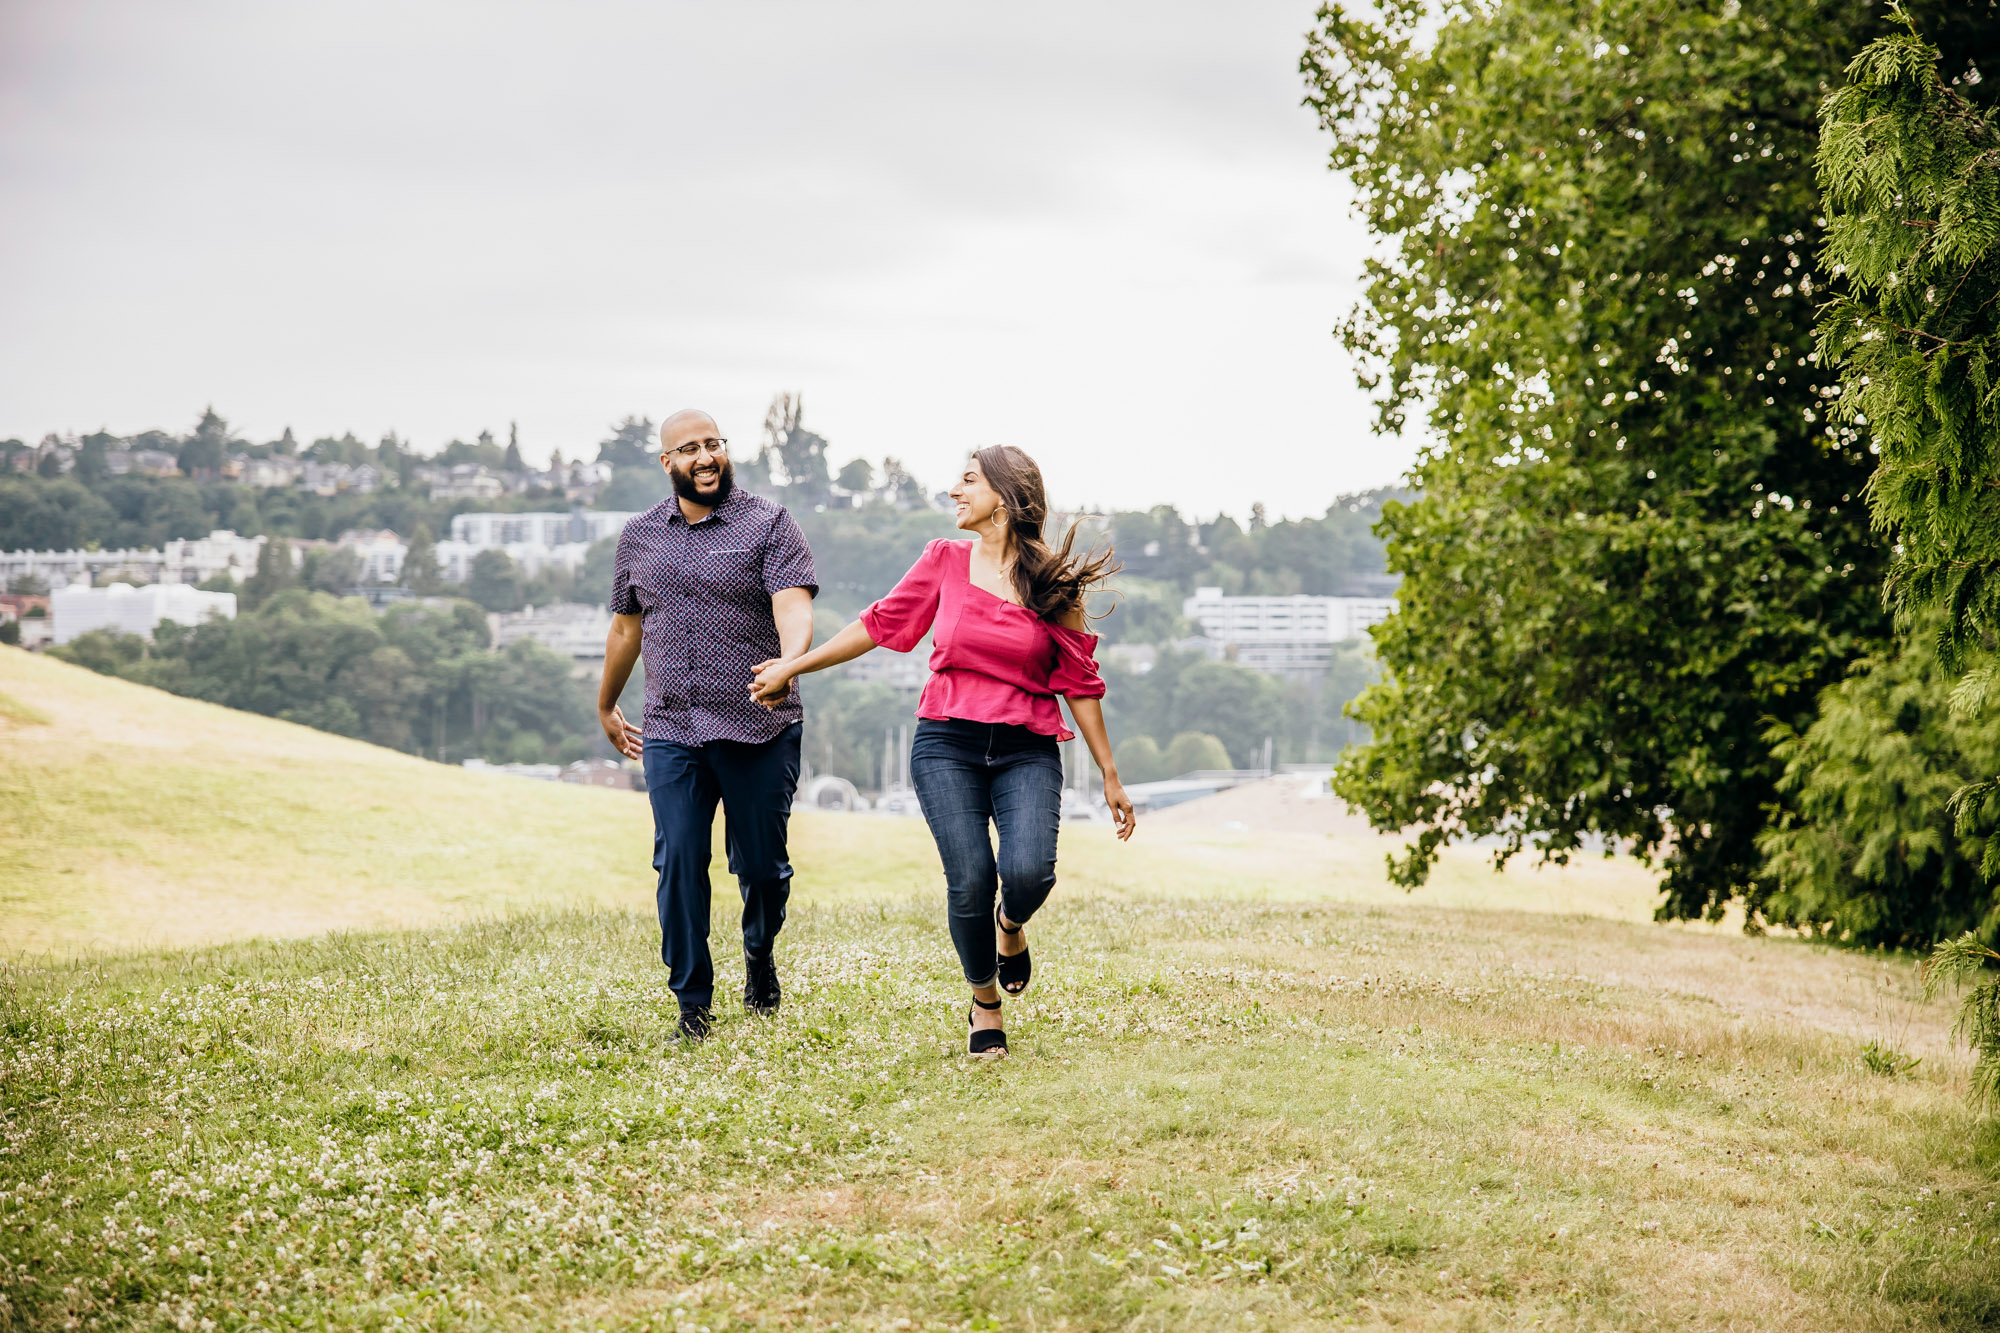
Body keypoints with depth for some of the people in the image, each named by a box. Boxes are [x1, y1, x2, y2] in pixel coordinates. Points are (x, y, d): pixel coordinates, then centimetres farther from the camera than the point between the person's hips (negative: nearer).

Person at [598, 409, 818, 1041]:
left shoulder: (769, 525, -2)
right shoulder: (639, 536, 12)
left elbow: (794, 606, -17)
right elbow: (626, 627, 25)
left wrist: (788, 663, -37)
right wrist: (605, 707, 33)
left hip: (759, 729, -2)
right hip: (670, 731, 3)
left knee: (761, 864, 5)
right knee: (678, 863, -7)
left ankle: (759, 954, 36)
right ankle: (693, 1004, 2)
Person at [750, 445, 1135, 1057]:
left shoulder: (1052, 581, 1)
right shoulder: (945, 561, 5)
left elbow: (1079, 683, 6)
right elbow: (881, 623, 16)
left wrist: (1110, 775, 8)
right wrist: (793, 665, 21)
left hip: (1027, 752, -1)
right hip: (947, 743, 1)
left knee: (1029, 871, -24)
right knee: (970, 879, -16)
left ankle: (1010, 925, 15)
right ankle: (984, 1002, 11)